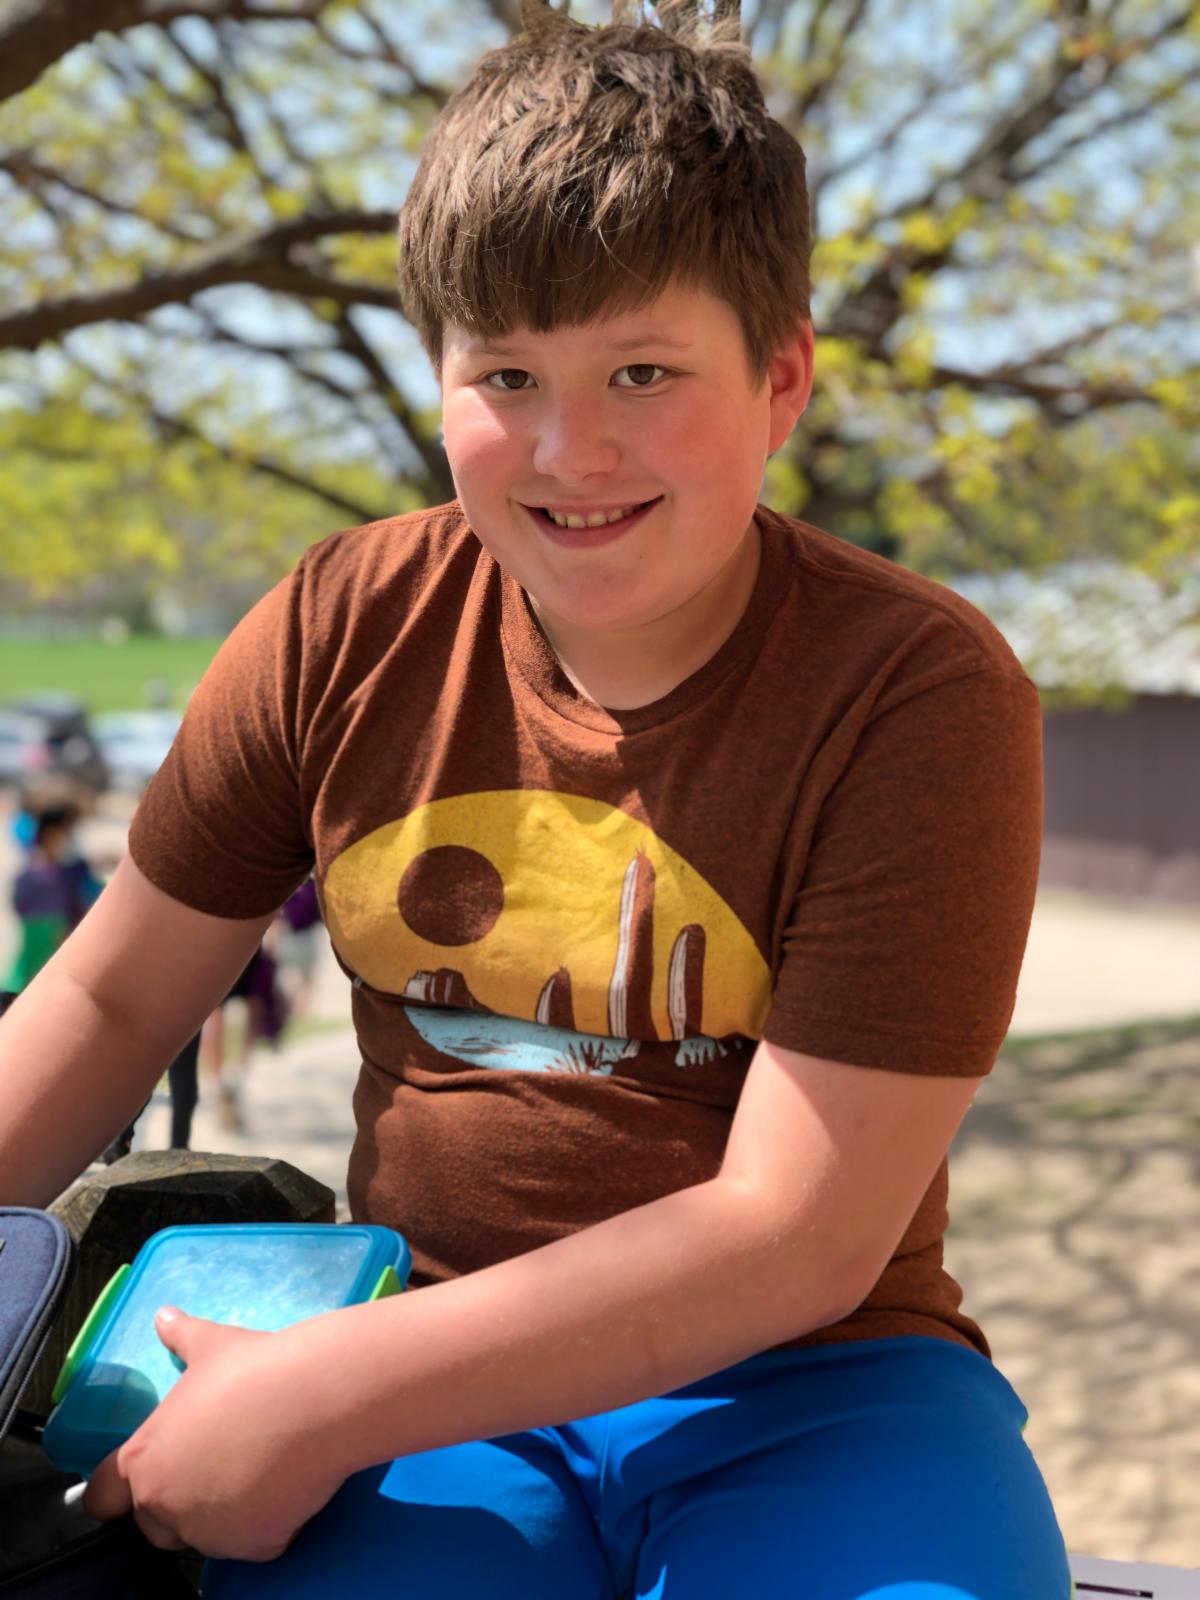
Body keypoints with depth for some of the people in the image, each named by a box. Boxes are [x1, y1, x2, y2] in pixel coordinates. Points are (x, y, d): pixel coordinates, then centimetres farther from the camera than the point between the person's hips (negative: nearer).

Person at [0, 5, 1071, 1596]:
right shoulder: (346, 632, -3)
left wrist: (317, 1401, -18)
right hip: (440, 1389, 2)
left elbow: (800, 1237, -17)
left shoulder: (920, 691, -14)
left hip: (810, 1391, -1)